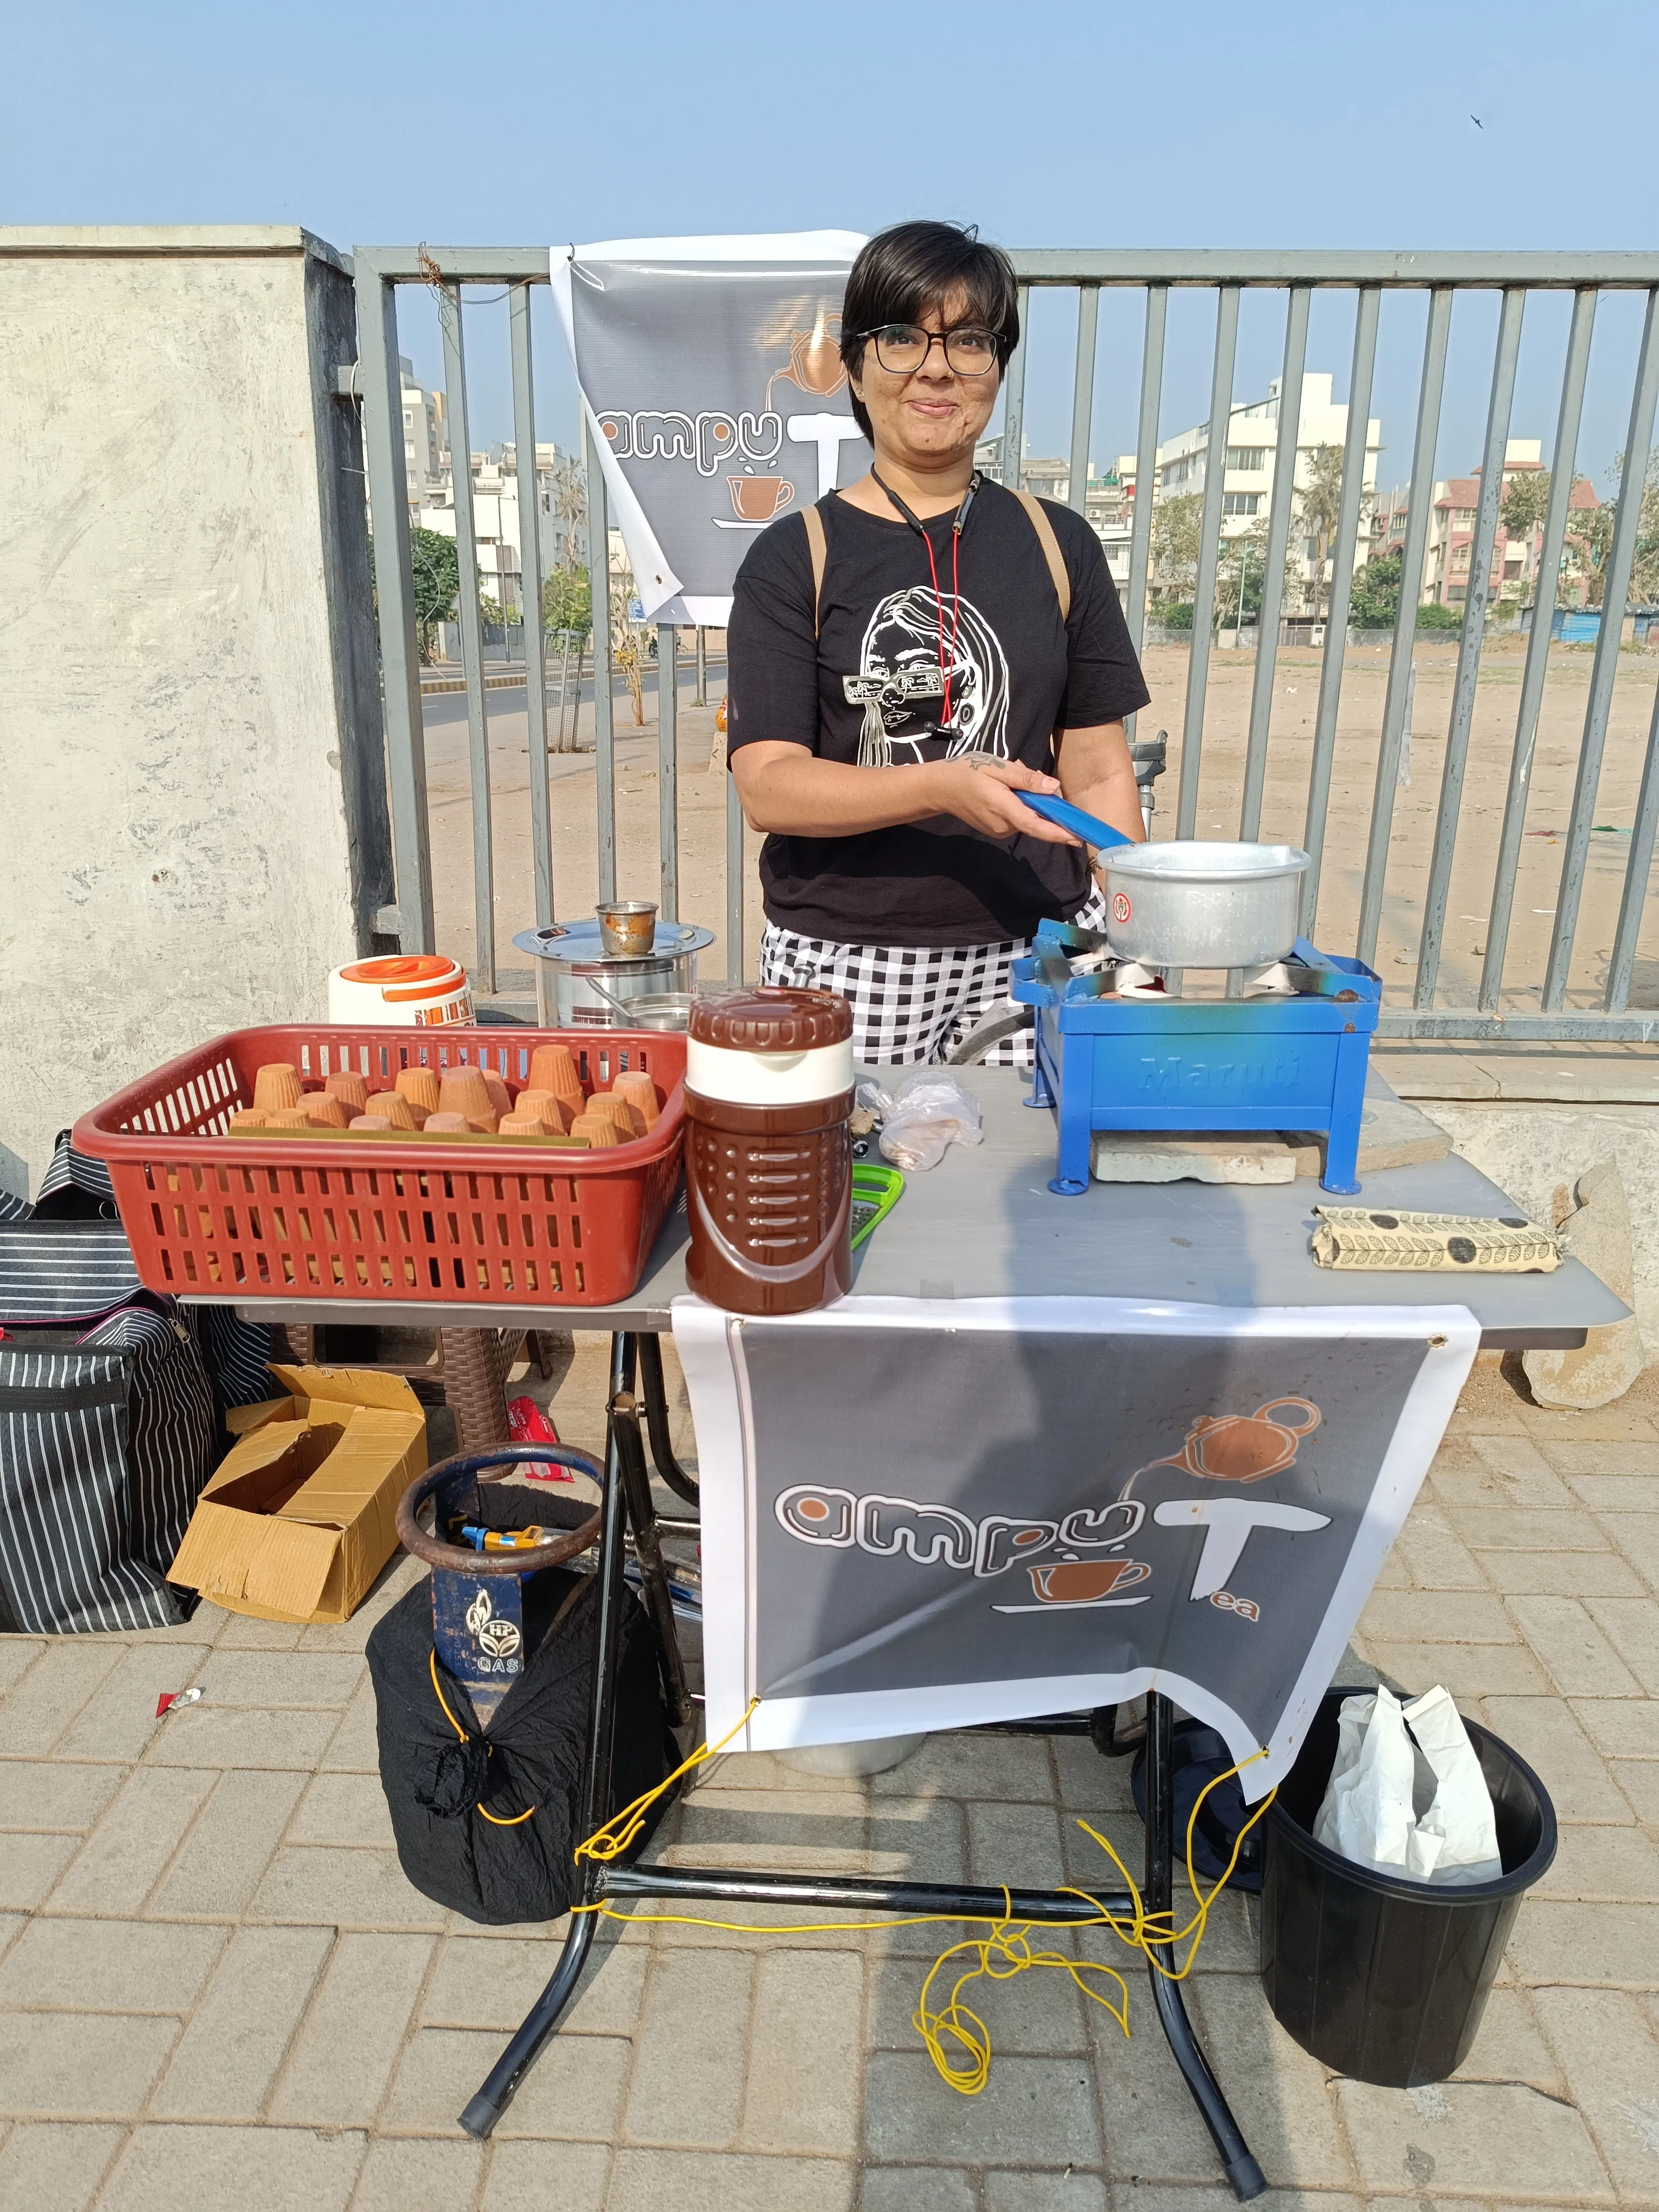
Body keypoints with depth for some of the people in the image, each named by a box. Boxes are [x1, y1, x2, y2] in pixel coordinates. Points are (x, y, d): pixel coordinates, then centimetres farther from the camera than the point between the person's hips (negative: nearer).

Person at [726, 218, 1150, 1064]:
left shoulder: (1058, 544, 9)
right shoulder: (794, 558, 0)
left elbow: (1097, 770, 9)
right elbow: (767, 788, -8)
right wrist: (943, 786, -22)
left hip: (1038, 955, 2)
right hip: (847, 964, -2)